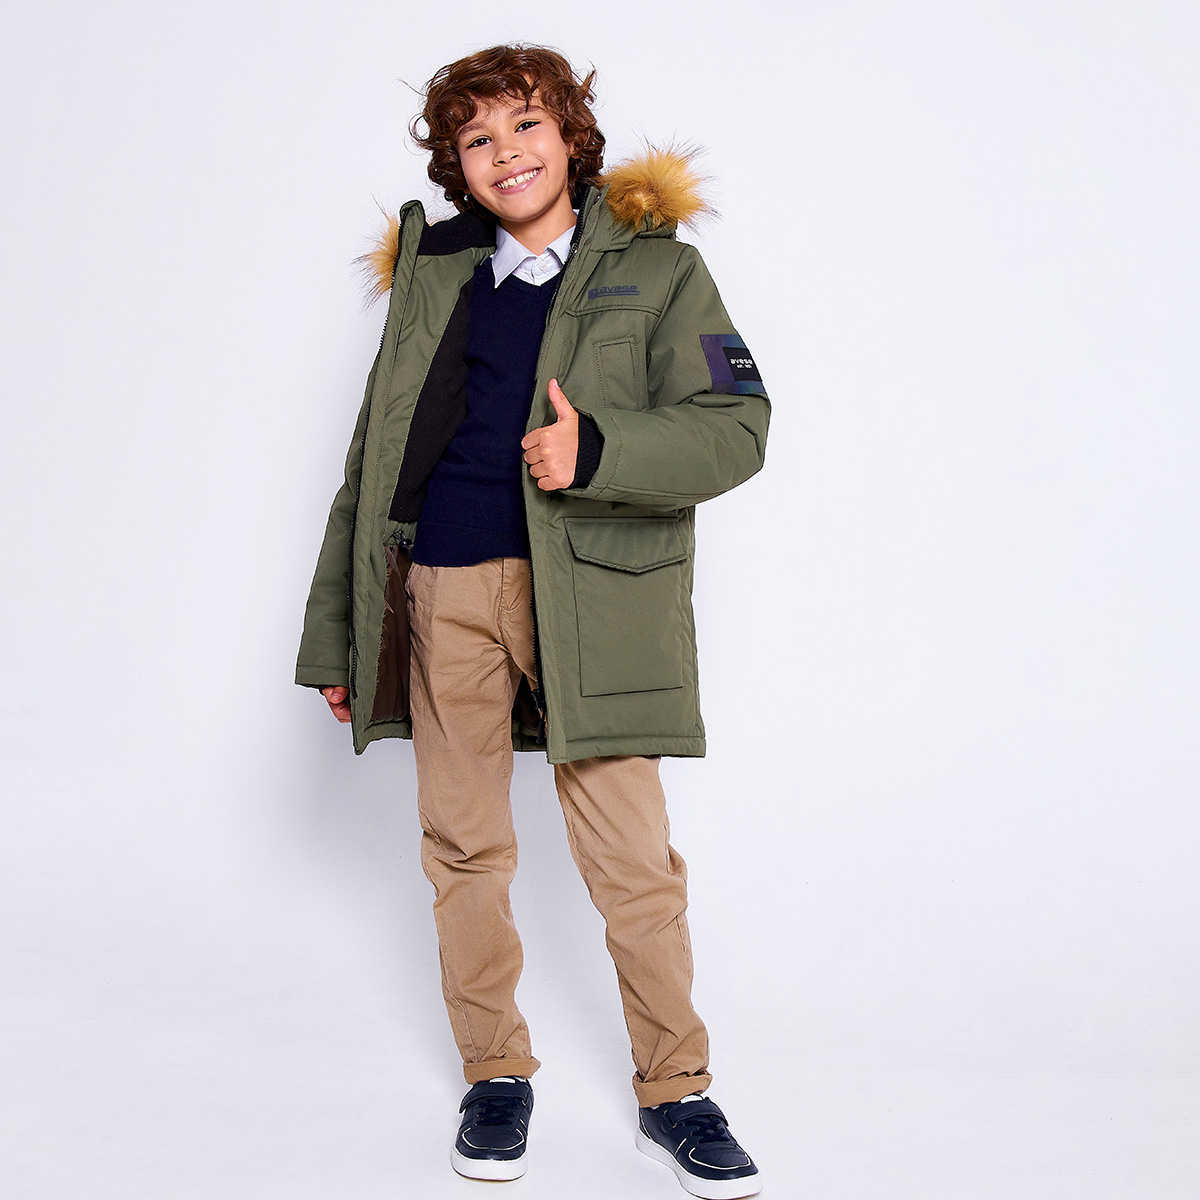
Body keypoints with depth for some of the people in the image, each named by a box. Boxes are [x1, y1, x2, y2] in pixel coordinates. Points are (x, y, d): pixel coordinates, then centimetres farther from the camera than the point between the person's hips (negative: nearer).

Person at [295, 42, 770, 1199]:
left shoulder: (657, 270, 6)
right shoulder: (432, 278, 15)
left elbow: (734, 428, -2)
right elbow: (372, 457, 16)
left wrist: (595, 450, -19)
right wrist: (336, 632, 15)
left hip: (591, 594, -3)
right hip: (444, 591, 3)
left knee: (632, 859, -2)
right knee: (463, 844, 9)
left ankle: (673, 1094, 16)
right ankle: (495, 1076, 26)